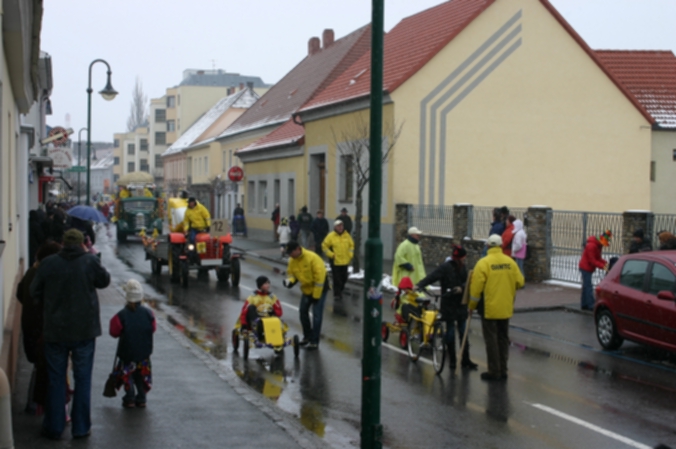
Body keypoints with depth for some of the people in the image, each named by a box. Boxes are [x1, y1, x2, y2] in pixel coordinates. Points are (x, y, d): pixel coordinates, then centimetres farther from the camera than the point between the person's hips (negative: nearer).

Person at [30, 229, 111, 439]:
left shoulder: (48, 264, -7)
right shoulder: (90, 262, -10)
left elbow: (34, 292, 3)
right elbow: (104, 281, 8)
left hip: (55, 329, 1)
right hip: (84, 329, -1)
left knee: (56, 379, 11)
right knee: (82, 379, 9)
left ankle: (54, 427, 15)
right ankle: (81, 427, 12)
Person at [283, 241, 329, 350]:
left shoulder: (312, 258, -28)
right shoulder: (292, 261, -7)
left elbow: (320, 276, -26)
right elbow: (292, 273, 6)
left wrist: (316, 295, -22)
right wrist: (290, 281, -20)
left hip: (319, 289, -7)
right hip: (306, 289, 7)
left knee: (316, 315, -7)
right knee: (303, 312, 12)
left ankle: (314, 341, 0)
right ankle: (307, 336, 30)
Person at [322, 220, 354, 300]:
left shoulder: (347, 235, 2)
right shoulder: (331, 236, -9)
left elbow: (351, 245, 13)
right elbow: (324, 246, -3)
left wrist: (350, 255, 3)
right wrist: (331, 254, -10)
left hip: (345, 261, 4)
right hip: (335, 261, -4)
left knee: (344, 278, 13)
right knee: (337, 278, -3)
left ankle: (340, 290, 37)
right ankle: (337, 294, 7)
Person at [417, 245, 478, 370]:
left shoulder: (462, 267, 6)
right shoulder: (445, 267, -13)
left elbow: (466, 281, 5)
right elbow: (431, 277, -22)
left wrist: (462, 287, -17)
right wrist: (419, 286, -35)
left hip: (461, 304, 6)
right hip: (449, 304, -5)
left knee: (463, 332, 8)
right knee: (450, 331, 3)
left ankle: (465, 360, 14)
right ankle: (452, 360, 13)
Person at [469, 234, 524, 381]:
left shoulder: (483, 263, -12)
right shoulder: (510, 262, -1)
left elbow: (476, 287, -12)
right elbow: (520, 282, 2)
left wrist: (472, 306, 1)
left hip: (489, 309, -4)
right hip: (506, 308, 4)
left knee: (491, 340, 3)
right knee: (503, 339, 14)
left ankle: (494, 372, 5)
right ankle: (503, 371, 18)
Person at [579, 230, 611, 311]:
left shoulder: (598, 245, 9)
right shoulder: (592, 246, -23)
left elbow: (598, 258, 12)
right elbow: (592, 260, -25)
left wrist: (605, 263, -6)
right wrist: (603, 266, -28)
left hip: (587, 268, 10)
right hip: (586, 268, -10)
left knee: (586, 286, 14)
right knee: (588, 287, -10)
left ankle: (584, 305, 21)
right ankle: (591, 305, -11)